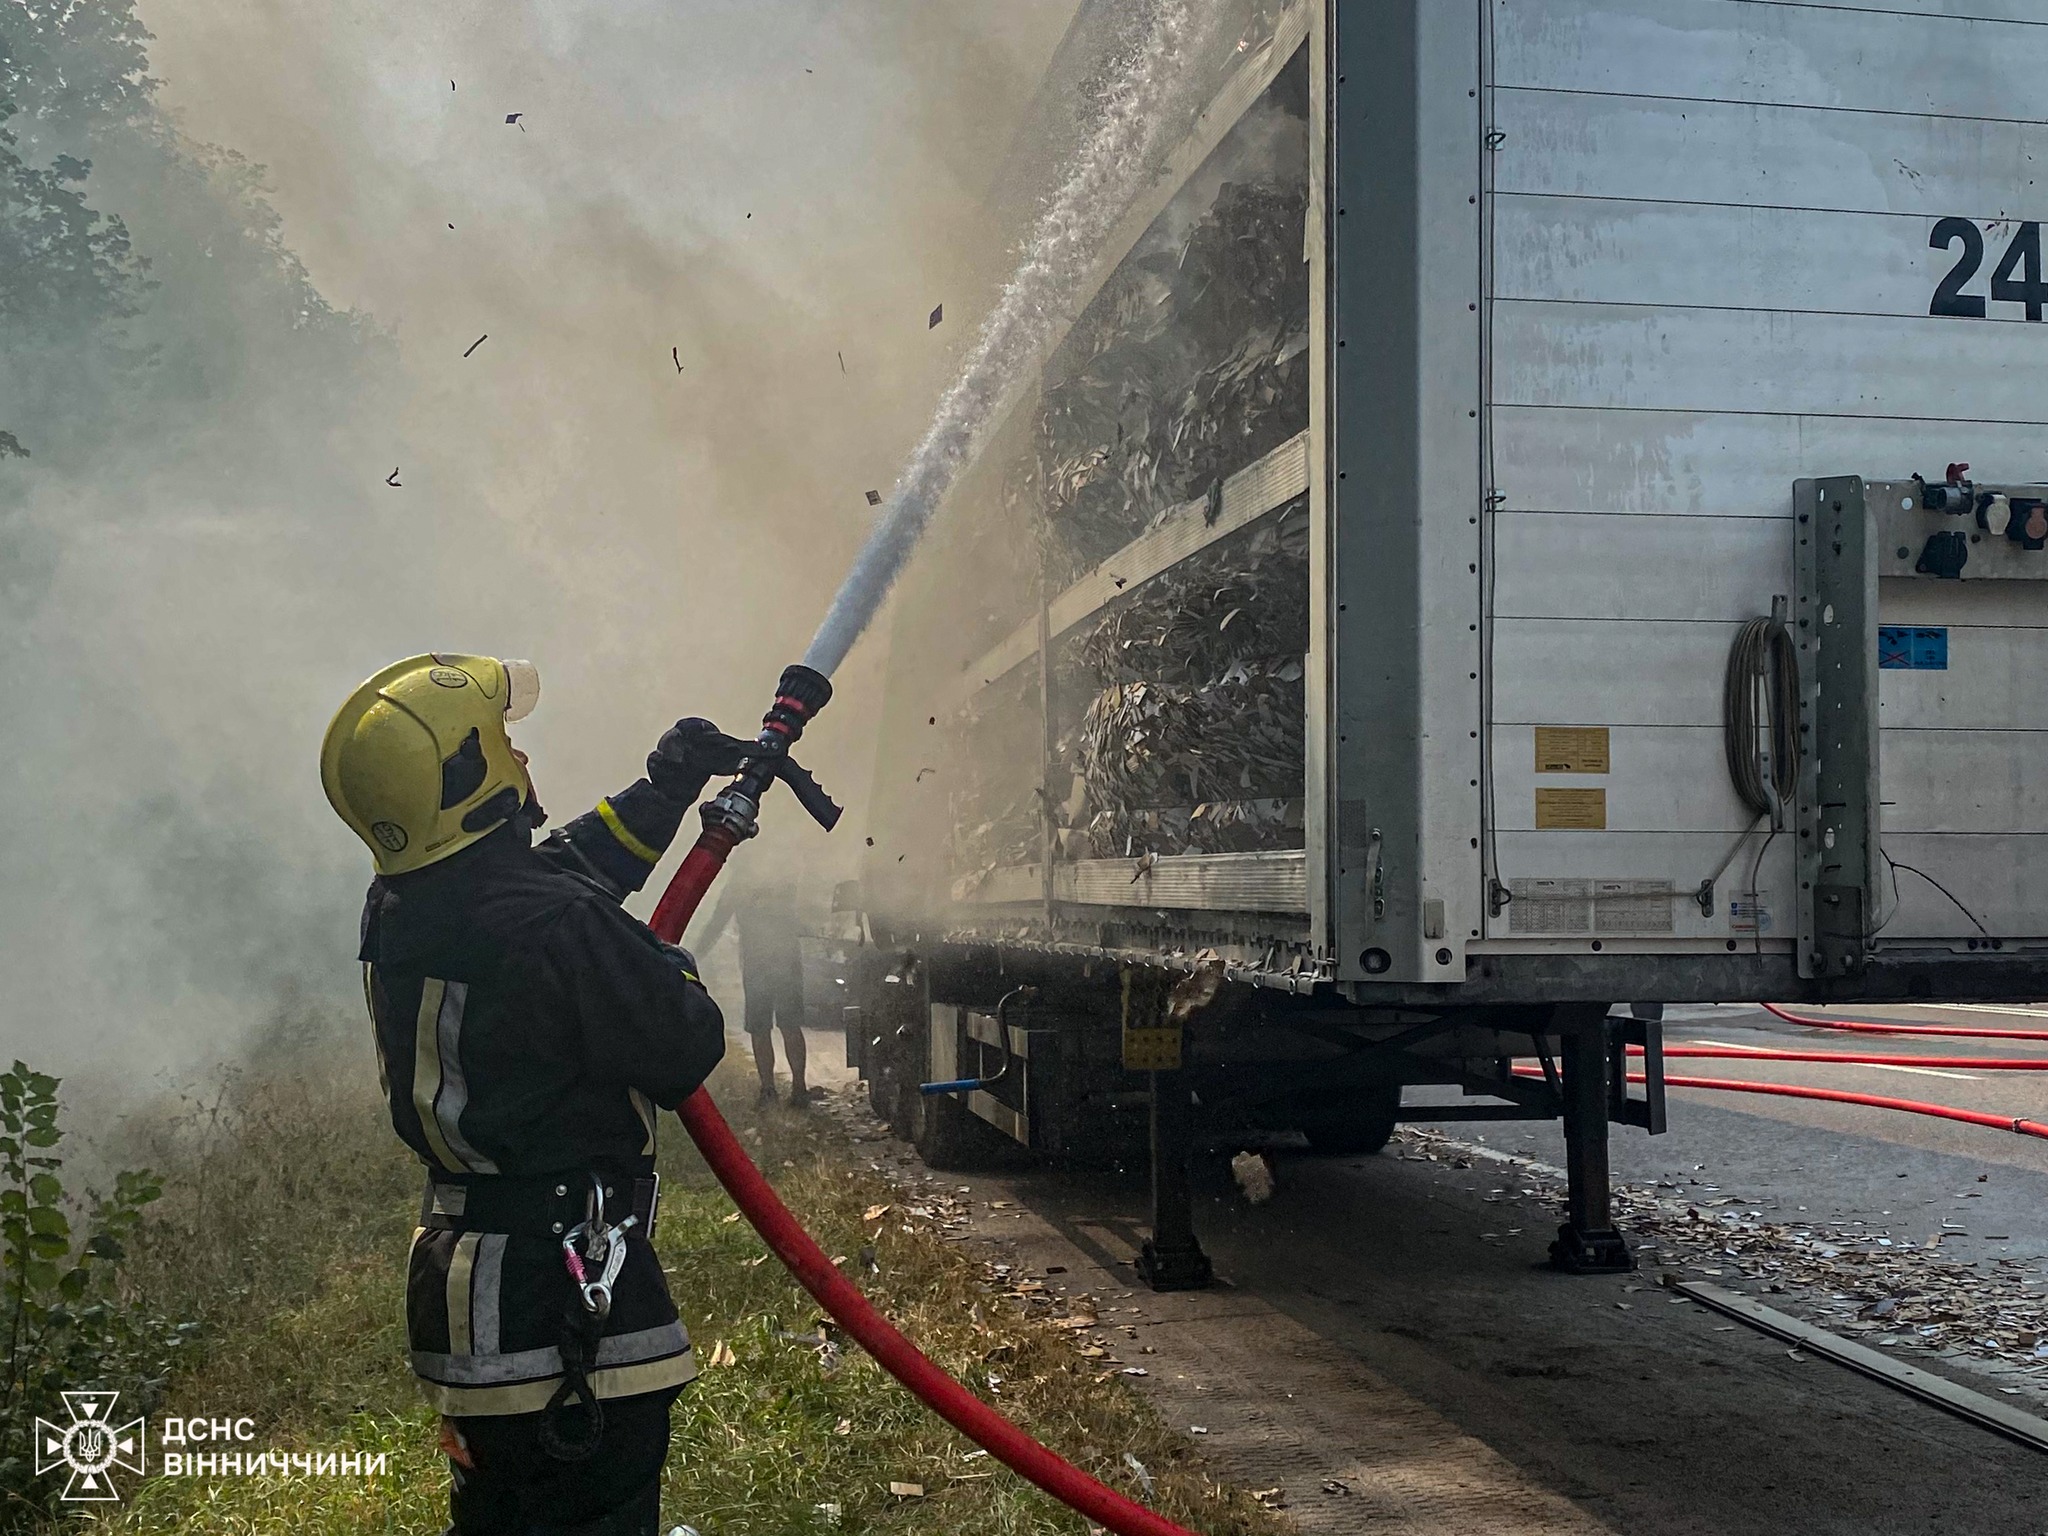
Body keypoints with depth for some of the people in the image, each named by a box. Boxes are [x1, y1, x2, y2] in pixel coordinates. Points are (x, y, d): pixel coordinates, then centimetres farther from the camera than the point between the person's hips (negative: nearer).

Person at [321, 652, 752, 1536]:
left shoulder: (394, 915, 3)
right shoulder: (556, 928, -25)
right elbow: (687, 1053, -14)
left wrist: (665, 790, 20)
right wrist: (666, 961, 5)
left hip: (454, 1288, 9)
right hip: (566, 1313, -9)